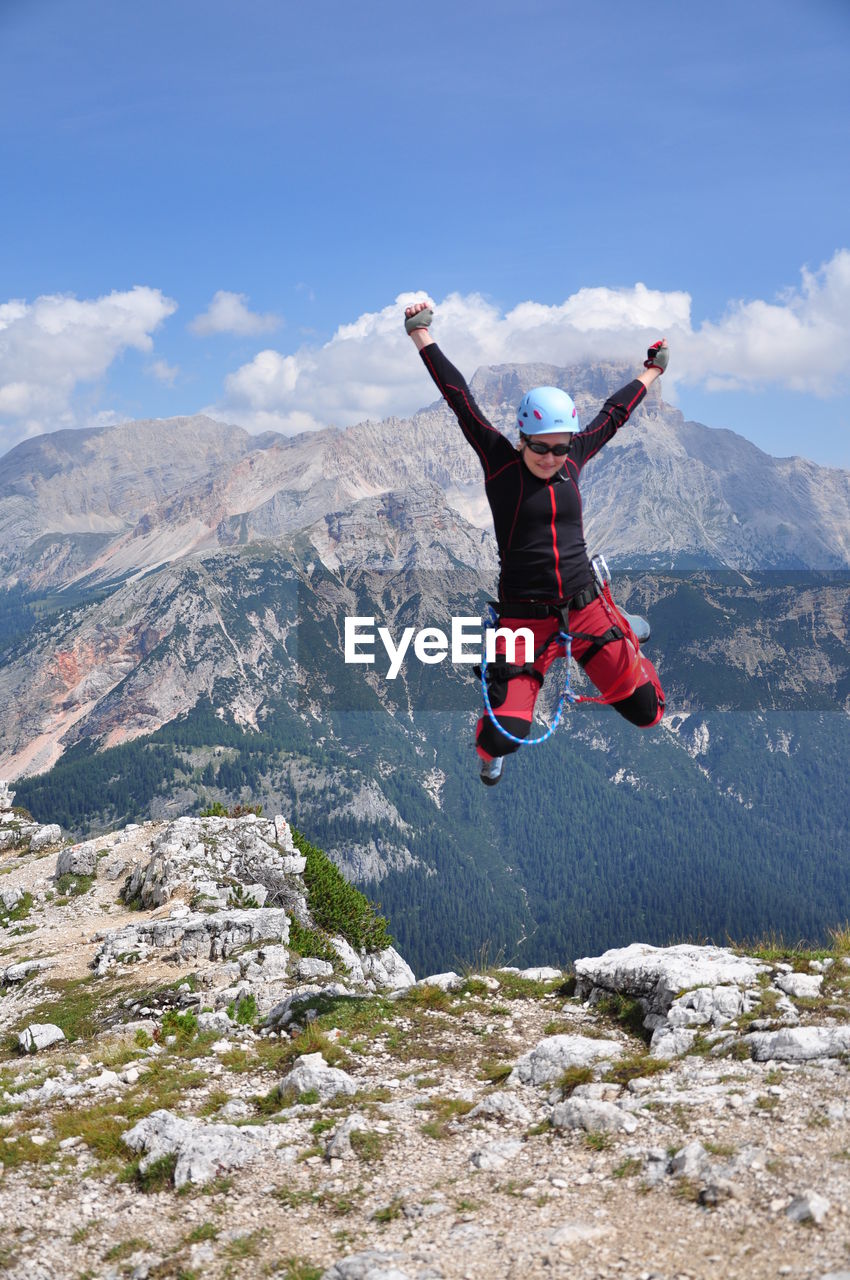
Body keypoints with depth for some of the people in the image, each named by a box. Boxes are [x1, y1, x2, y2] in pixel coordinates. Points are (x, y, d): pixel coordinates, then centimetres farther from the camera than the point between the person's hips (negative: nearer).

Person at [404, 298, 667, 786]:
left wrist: (652, 370, 32)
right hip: (526, 616, -3)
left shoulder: (573, 460, 3)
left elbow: (614, 413, 19)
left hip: (587, 607, 4)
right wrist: (422, 334, -4)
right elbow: (461, 400, -6)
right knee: (504, 736, -14)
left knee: (647, 711, 3)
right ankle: (491, 752, 26)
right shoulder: (500, 463, -7)